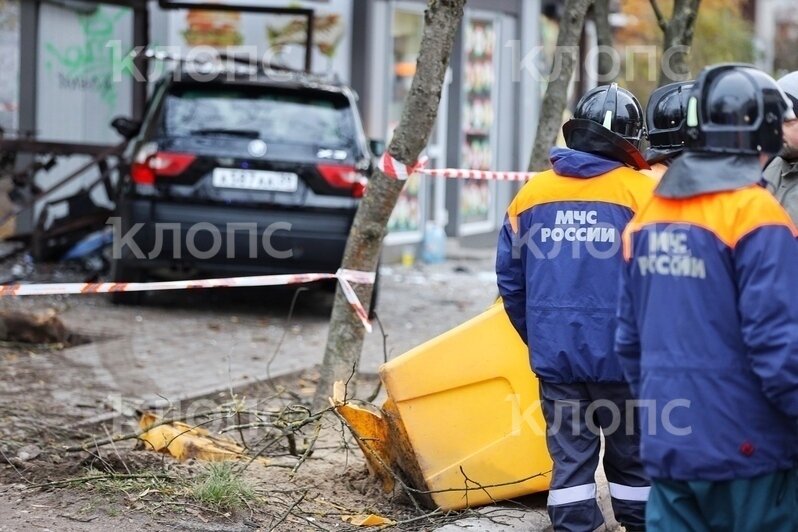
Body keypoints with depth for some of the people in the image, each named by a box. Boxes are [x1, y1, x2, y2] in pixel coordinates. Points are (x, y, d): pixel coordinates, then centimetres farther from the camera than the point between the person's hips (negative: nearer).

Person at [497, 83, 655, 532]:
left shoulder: (532, 193, 4)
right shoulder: (644, 193, -8)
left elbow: (510, 279, 9)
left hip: (554, 355, 3)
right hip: (622, 355, -3)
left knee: (569, 455, 8)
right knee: (632, 457, 10)